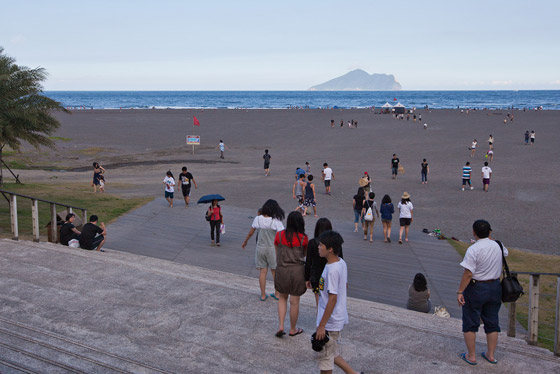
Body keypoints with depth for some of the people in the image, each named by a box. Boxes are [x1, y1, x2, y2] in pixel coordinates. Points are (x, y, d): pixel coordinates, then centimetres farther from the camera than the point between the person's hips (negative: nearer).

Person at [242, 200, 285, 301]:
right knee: (275, 271, 14)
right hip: (272, 249, -2)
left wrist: (245, 242, 23)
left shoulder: (258, 219, -5)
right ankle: (277, 293, 24)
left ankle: (263, 295, 15)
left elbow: (250, 233, 6)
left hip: (260, 248, 2)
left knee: (262, 271, 10)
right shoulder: (276, 221, -14)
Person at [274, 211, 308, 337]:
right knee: (294, 301, 9)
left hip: (282, 270, 2)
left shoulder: (279, 235, -5)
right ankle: (293, 329, 22)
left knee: (282, 298, 20)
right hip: (298, 270, -2)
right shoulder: (303, 238, -9)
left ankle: (281, 325, 9)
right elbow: (305, 254, 6)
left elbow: (277, 254, 4)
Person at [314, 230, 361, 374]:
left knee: (324, 357, 7)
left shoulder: (332, 270, -25)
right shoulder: (342, 263, 2)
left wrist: (322, 325, -21)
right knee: (332, 354, 23)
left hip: (329, 322, -9)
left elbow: (332, 299, -25)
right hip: (339, 318, 9)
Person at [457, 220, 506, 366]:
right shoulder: (497, 246, -1)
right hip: (495, 288, 6)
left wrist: (460, 292, -16)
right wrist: (490, 239, 32)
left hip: (475, 288, -6)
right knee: (492, 322, 16)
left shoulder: (473, 250, -20)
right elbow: (505, 252, 24)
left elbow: (468, 274, -23)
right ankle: (491, 355, 26)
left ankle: (471, 356, 13)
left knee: (470, 323, 7)